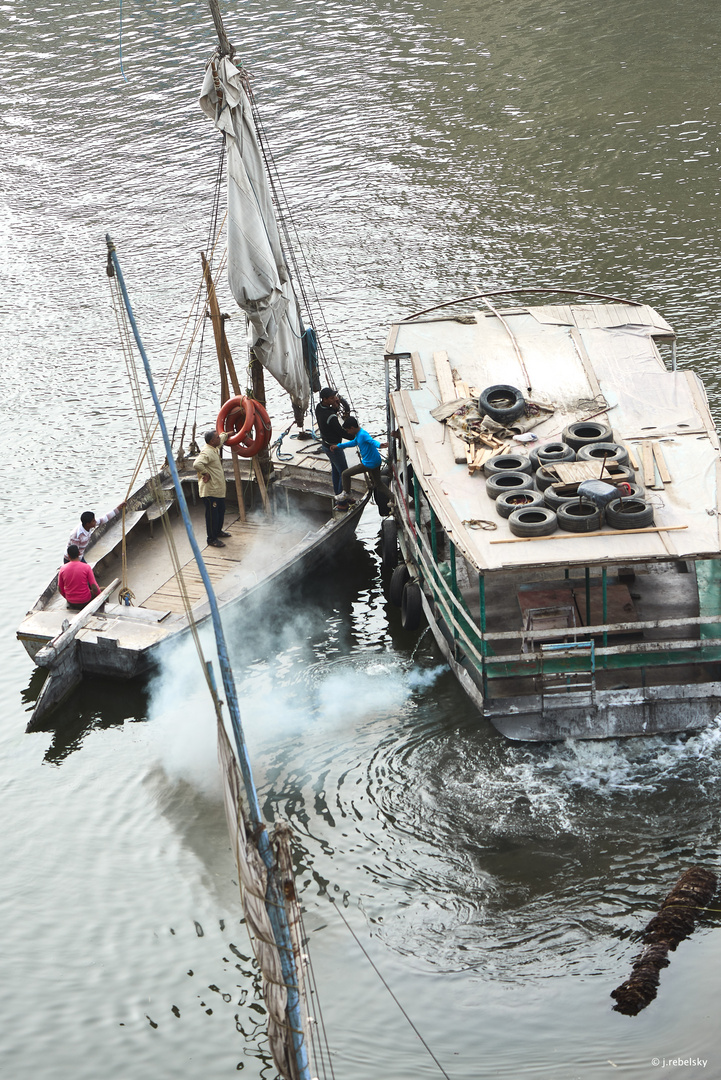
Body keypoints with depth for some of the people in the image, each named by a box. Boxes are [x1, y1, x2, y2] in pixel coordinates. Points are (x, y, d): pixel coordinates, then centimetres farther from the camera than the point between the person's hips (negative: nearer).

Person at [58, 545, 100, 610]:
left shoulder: (62, 569, -8)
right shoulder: (86, 567, -16)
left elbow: (60, 589, 1)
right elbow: (94, 588, -16)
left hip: (71, 603, 4)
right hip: (85, 602, -4)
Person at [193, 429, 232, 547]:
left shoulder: (215, 449, 9)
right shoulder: (206, 452, -24)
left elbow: (221, 440, 33)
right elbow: (197, 464, -39)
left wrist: (226, 434, 42)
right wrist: (205, 474, -28)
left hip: (218, 489, 11)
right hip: (210, 490, -11)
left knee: (221, 511, 25)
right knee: (212, 514, -3)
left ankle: (218, 531, 44)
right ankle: (212, 539, 6)